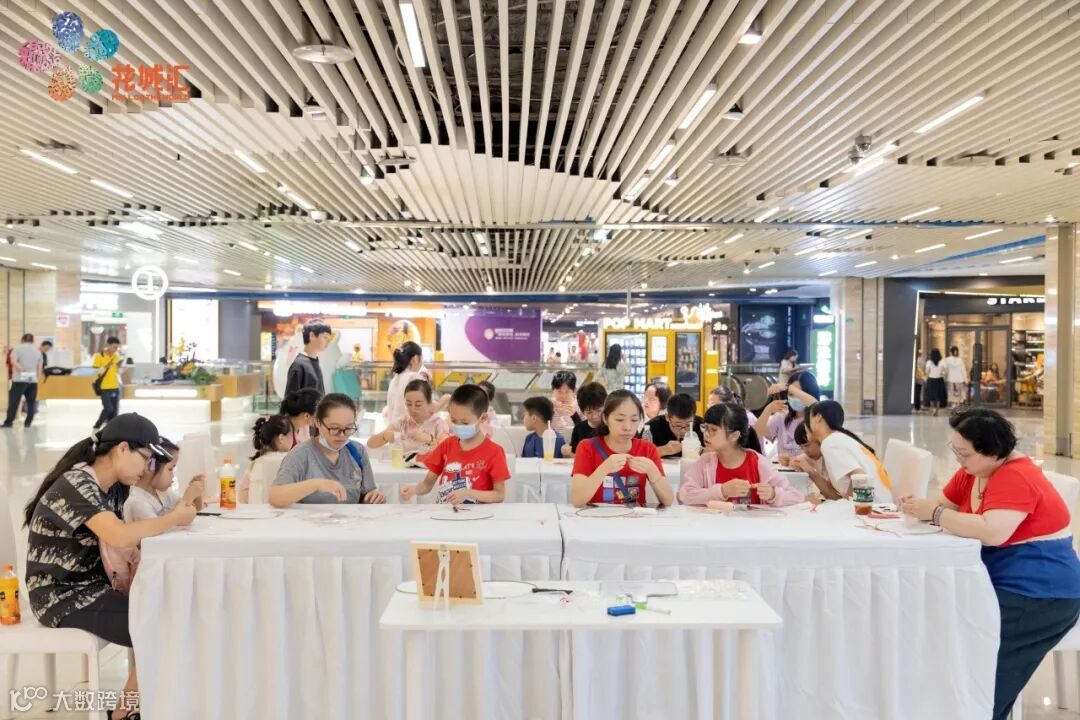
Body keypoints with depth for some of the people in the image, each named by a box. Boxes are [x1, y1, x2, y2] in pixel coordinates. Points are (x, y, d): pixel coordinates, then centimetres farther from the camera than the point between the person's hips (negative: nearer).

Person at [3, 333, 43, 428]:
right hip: (33, 380, 4)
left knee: (14, 402, 1)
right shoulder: (38, 351, 14)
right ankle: (28, 422, 11)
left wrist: (22, 369, -7)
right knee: (31, 403, 9)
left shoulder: (18, 349, 2)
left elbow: (13, 361, -15)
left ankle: (8, 422, 3)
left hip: (20, 380, -3)